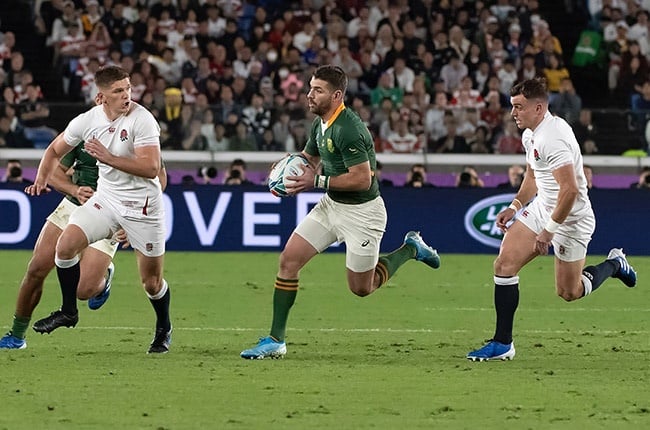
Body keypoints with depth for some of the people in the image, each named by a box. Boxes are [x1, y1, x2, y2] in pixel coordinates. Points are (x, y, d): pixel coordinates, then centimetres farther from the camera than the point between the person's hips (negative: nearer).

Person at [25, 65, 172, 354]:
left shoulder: (142, 120, -19)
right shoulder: (87, 121, -4)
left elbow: (151, 168, -26)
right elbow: (55, 150, 14)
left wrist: (108, 158, -29)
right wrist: (42, 179, -3)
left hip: (143, 205, -4)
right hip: (105, 198, 4)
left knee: (151, 281, 3)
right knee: (66, 243, -15)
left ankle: (164, 329, 32)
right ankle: (68, 312, 4)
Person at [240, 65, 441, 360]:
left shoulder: (348, 129, -26)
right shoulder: (320, 124, 3)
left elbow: (362, 179, -28)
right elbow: (308, 158, 20)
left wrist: (316, 181, -25)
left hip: (361, 211, -8)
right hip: (331, 204, 8)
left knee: (361, 288, 6)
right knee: (288, 260, -4)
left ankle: (410, 249, 30)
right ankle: (275, 340, 1)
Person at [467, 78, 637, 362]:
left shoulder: (553, 138, -28)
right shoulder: (531, 134, 4)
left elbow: (570, 189, -32)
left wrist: (550, 230, -27)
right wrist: (515, 206, 12)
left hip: (571, 218, -9)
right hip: (542, 208, 9)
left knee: (569, 292, 5)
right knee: (504, 264, -5)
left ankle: (614, 264, 32)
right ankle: (502, 343, 0)